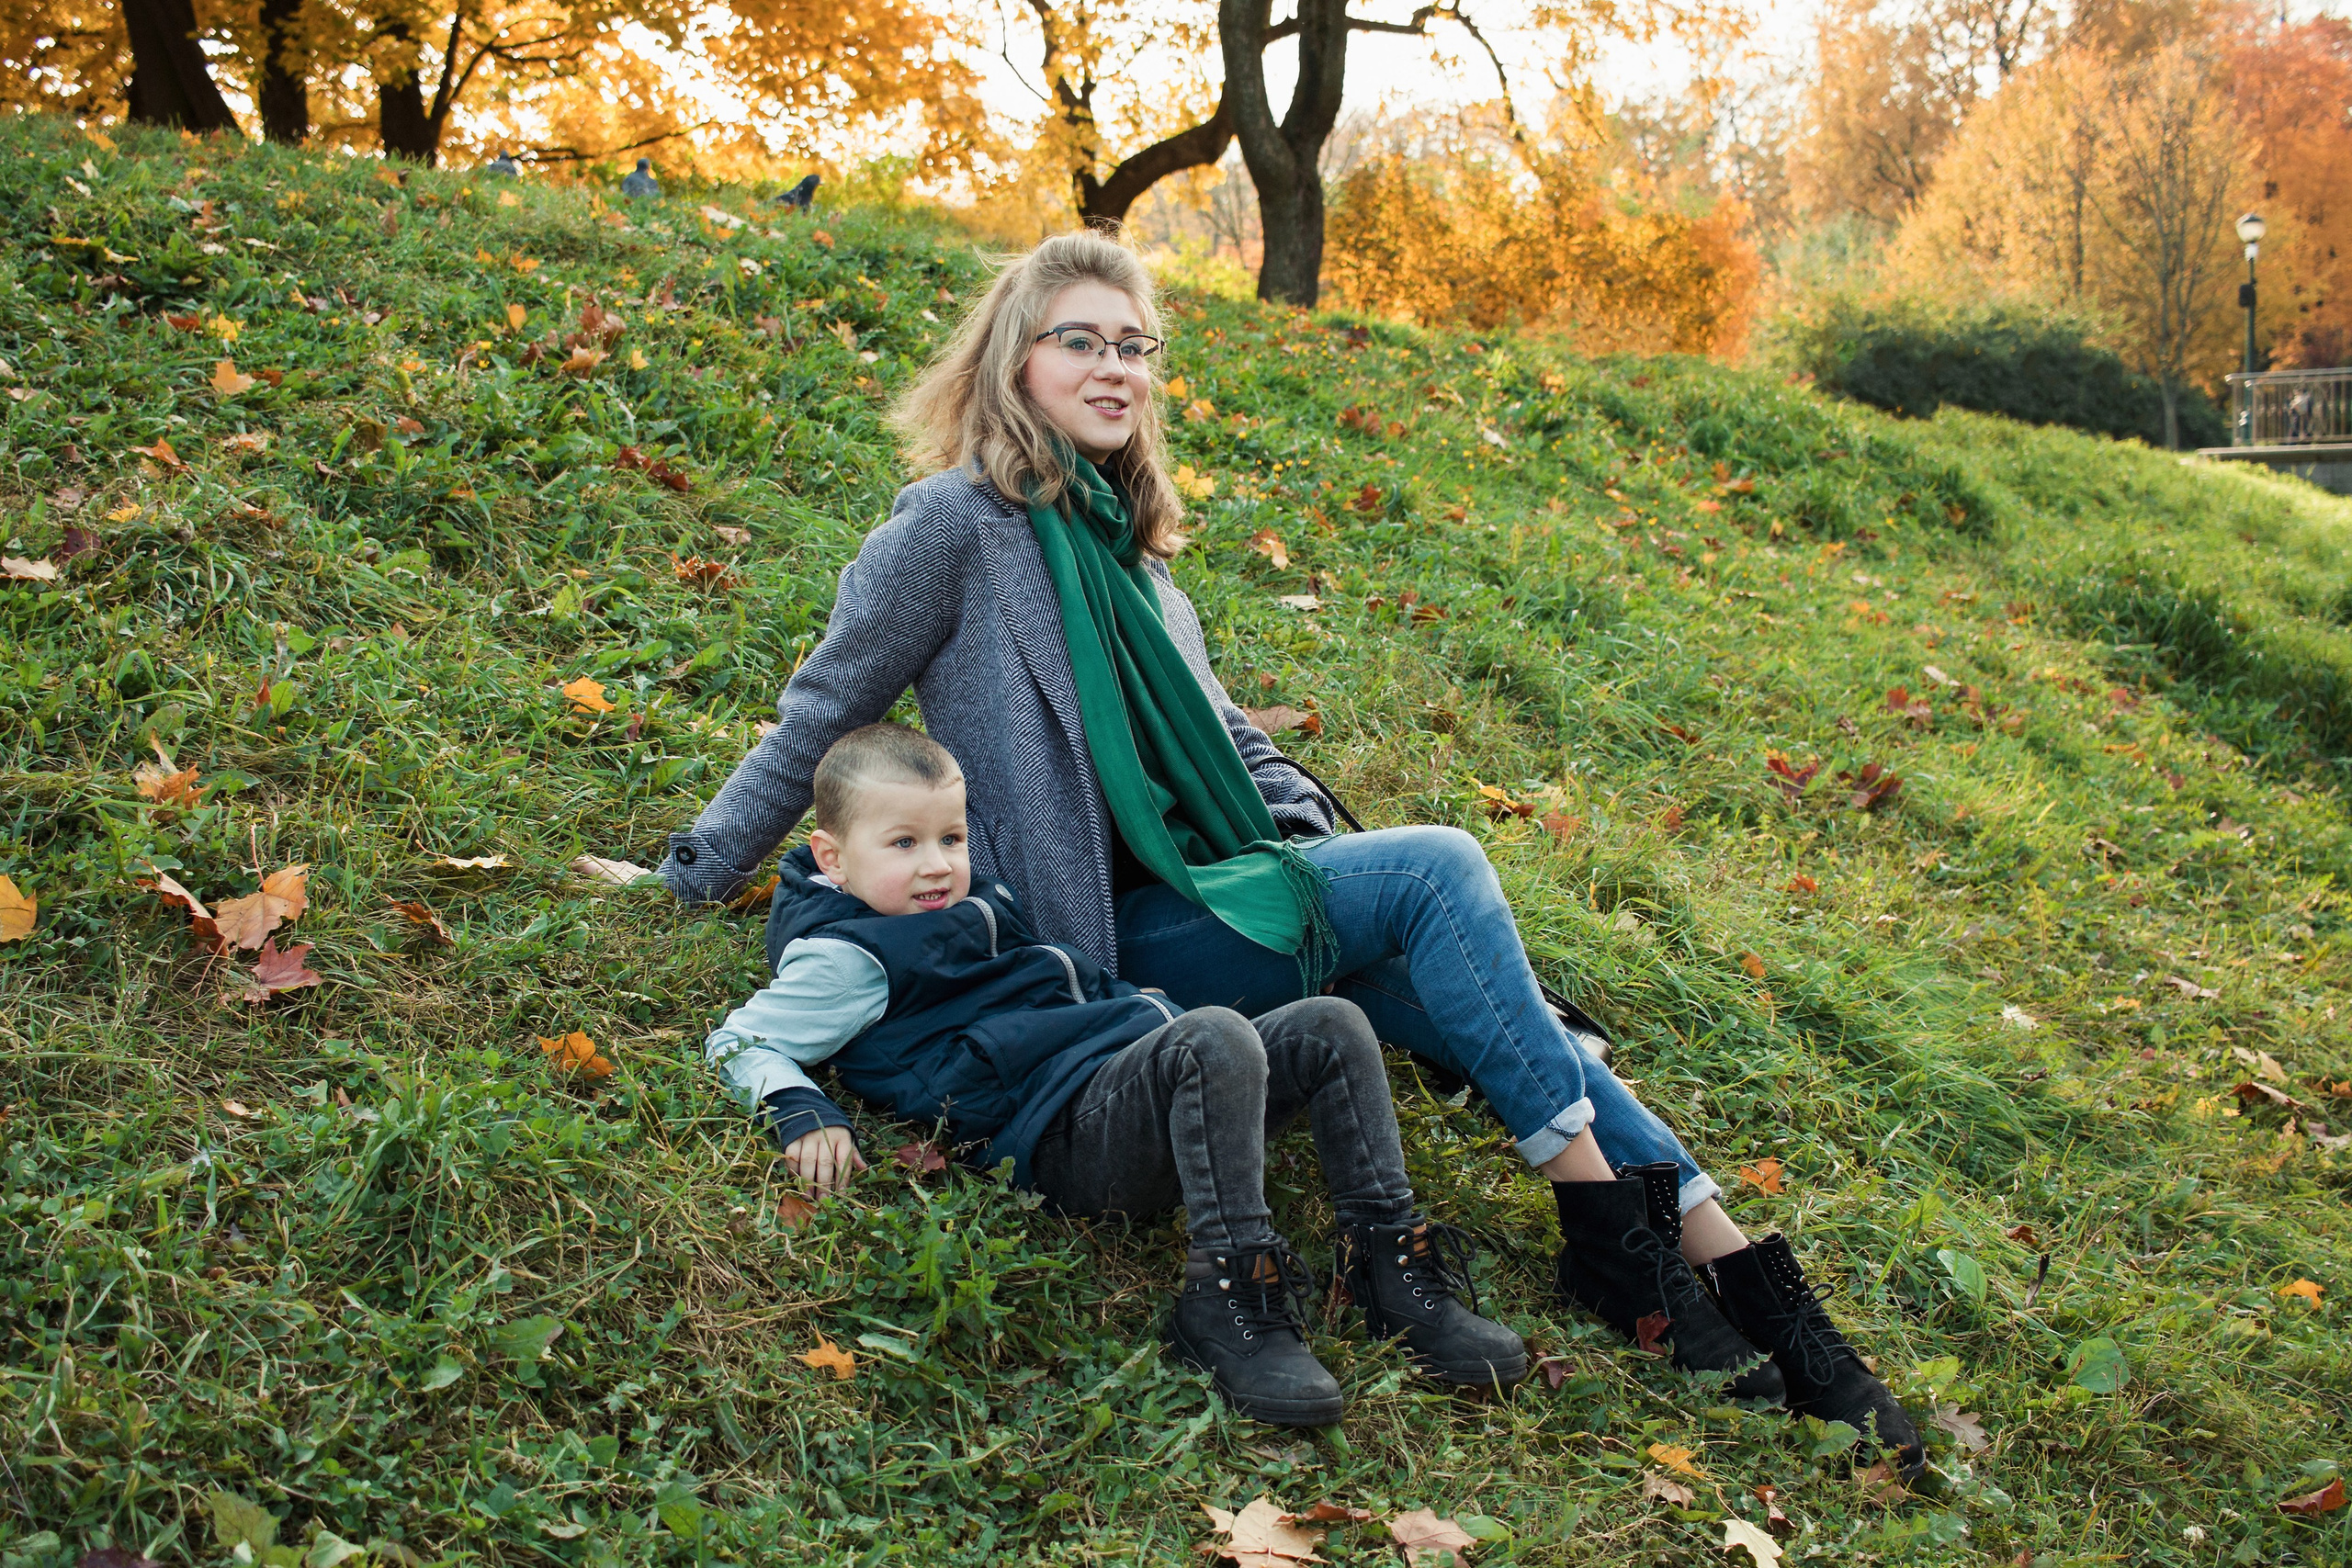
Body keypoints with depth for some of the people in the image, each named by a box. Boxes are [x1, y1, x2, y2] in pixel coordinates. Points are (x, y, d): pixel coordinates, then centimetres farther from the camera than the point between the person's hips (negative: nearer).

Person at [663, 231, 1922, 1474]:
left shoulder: (1118, 533, 19)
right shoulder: (955, 524, -6)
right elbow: (823, 715, -1)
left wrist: (1311, 836, 10)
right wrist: (699, 872, 0)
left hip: (1217, 901, 7)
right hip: (1109, 944, -7)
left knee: (1512, 1019, -11)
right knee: (1439, 868, -24)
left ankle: (1758, 1294, -13)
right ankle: (1608, 1239, -21)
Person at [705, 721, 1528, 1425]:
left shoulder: (968, 899, 28)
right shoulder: (850, 955, 0)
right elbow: (741, 1042, -4)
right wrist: (805, 1116, -19)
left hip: (1153, 1088, 10)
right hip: (1068, 1130, -10)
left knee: (1330, 1027, -6)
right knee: (1215, 1037, -37)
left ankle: (1390, 1258, -8)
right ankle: (1227, 1294, -33)